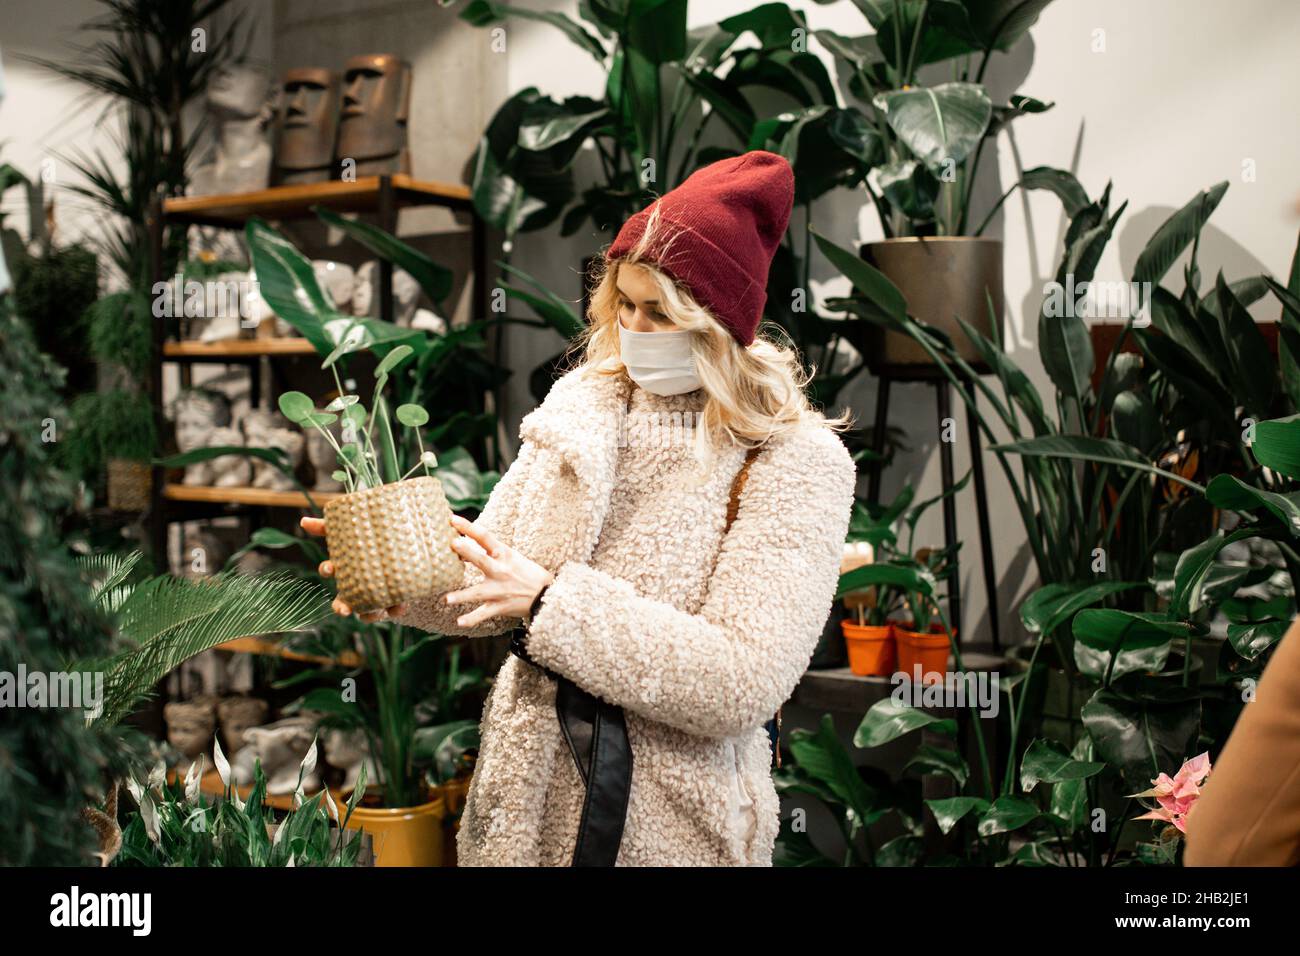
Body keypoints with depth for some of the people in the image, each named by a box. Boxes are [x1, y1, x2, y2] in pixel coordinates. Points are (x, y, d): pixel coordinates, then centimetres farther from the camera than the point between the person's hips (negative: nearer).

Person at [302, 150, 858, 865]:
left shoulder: (796, 463, -15)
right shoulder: (582, 406, 0)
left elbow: (740, 687, -23)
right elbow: (491, 571, 3)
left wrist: (551, 600, -28)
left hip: (671, 823, -4)